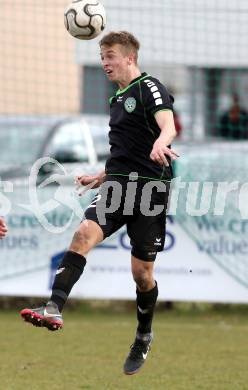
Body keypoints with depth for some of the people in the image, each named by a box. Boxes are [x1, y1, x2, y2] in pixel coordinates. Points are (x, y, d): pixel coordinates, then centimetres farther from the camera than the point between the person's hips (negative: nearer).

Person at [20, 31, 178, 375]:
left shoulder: (149, 88, -4)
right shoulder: (117, 99, 20)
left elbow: (168, 125, -24)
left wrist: (161, 142, -46)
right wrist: (100, 177, 26)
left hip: (151, 186, -6)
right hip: (118, 184, 6)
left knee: (142, 271, 2)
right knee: (84, 234, -22)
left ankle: (144, 335, 27)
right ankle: (54, 309, -36)